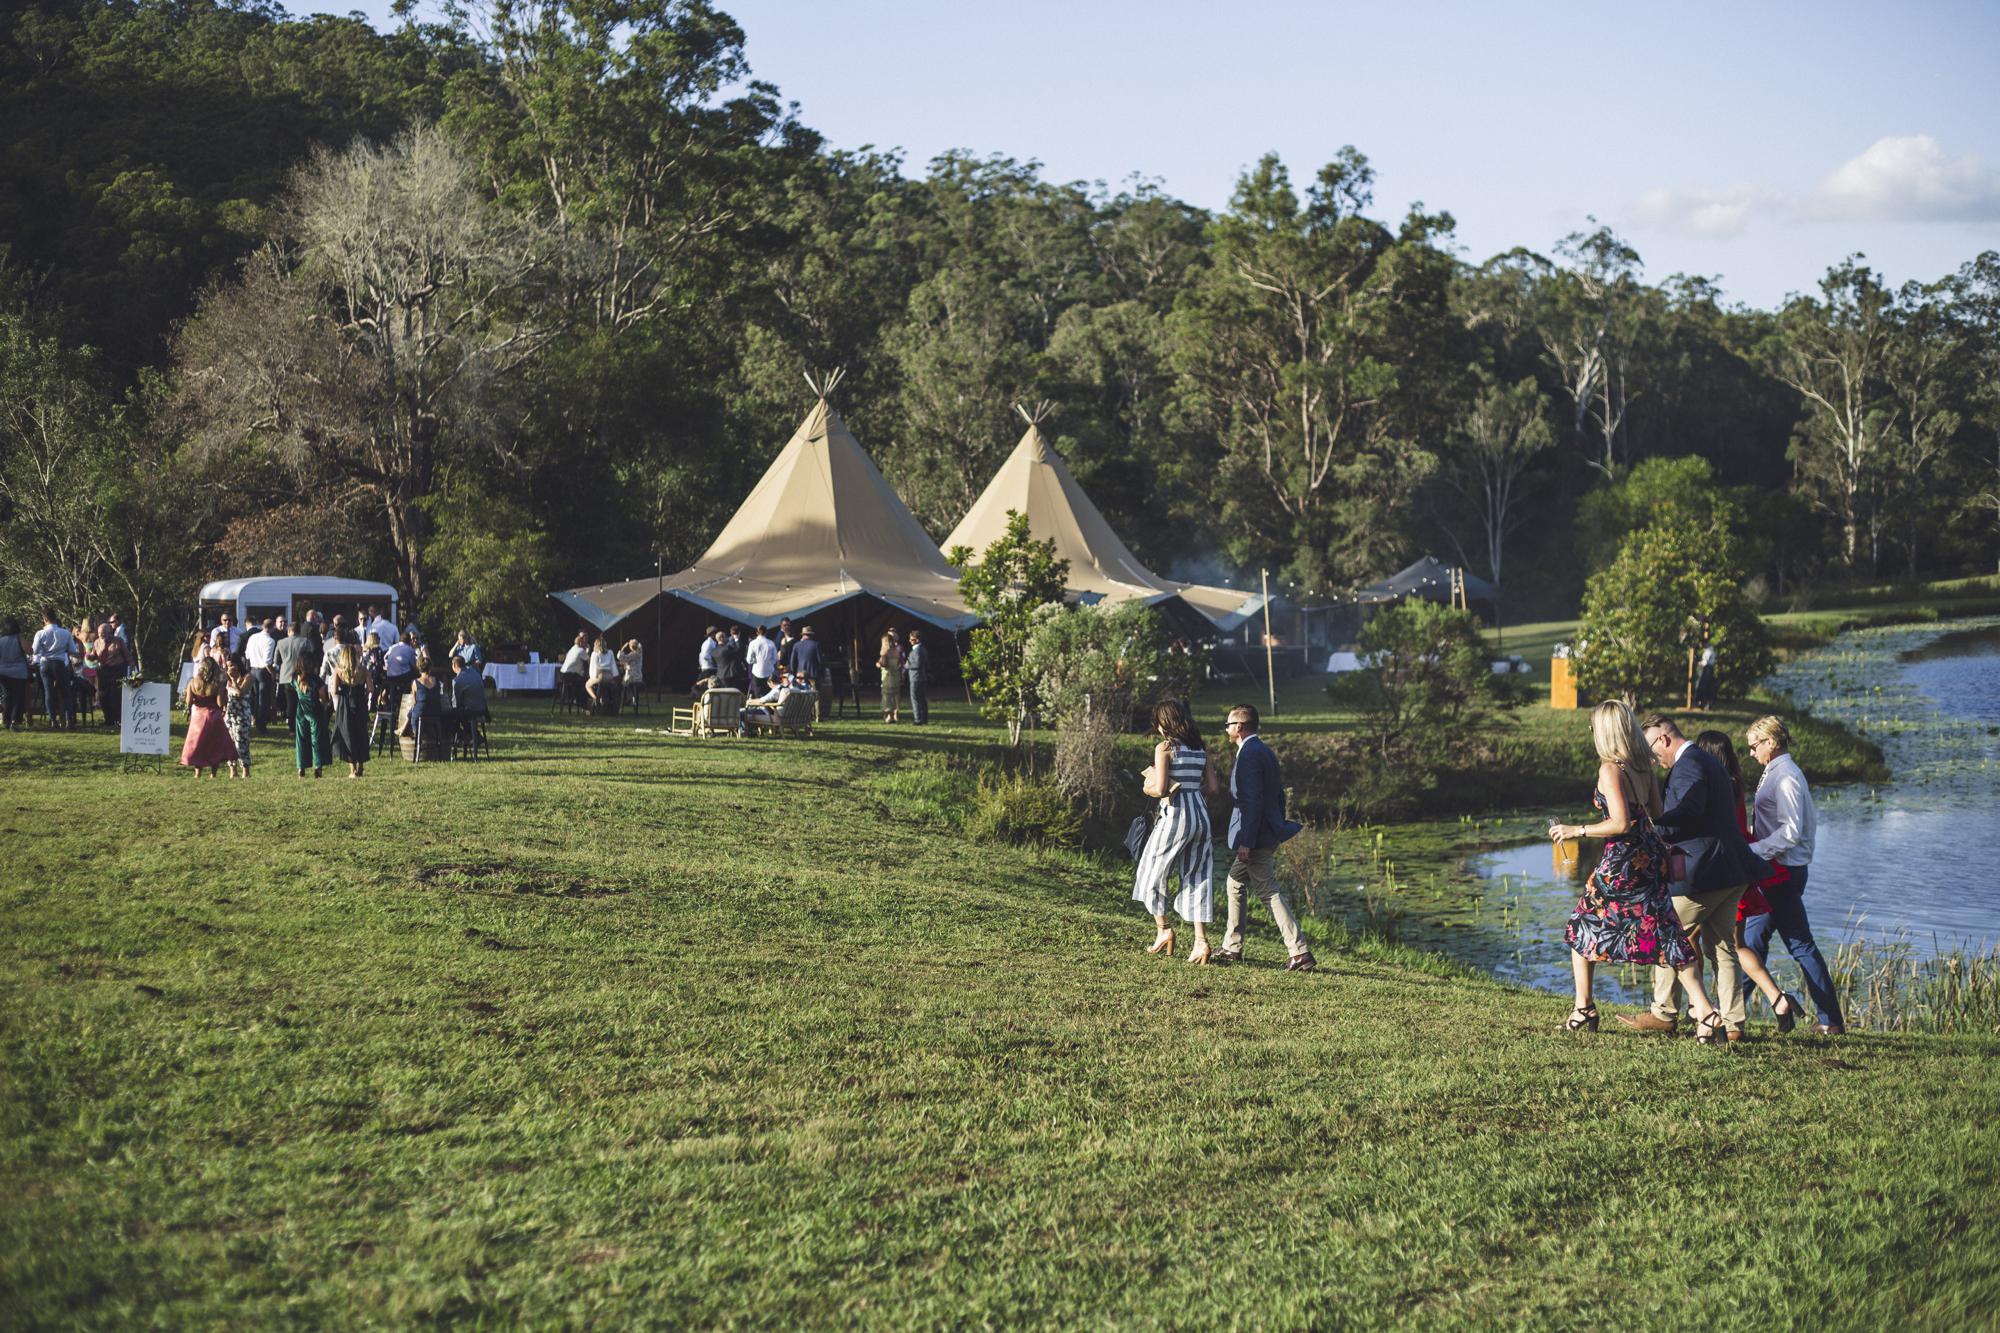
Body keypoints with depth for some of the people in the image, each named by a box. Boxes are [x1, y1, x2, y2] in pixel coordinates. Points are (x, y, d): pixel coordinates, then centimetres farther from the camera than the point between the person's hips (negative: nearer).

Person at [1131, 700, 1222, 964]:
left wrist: (1149, 787, 6)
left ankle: (1163, 929, 5)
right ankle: (1201, 940, -1)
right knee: (1197, 879, 6)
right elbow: (1213, 787, 9)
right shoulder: (1200, 749, 10)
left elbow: (1160, 789, -15)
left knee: (1153, 873, 11)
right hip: (1201, 816, 6)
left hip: (1175, 815, -6)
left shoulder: (1165, 748, -8)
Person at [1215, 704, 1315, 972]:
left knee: (1270, 893, -8)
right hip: (1268, 834, 10)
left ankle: (1301, 953, -11)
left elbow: (1252, 800, -23)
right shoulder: (1264, 751, 13)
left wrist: (1246, 842, -23)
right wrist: (1278, 828, 24)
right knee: (1235, 884, 19)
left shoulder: (1249, 754, -17)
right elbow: (1279, 793, 18)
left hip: (1257, 836, -10)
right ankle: (1232, 948, 26)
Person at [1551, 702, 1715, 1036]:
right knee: (1666, 934, 6)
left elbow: (1621, 823, -20)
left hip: (1622, 860, -7)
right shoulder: (1644, 768, 8)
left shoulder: (1610, 769, -14)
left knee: (1583, 927, 12)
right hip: (1651, 858, 7)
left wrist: (1577, 830, -12)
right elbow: (1658, 817, 13)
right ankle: (1705, 1012, -2)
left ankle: (1584, 1009, 16)